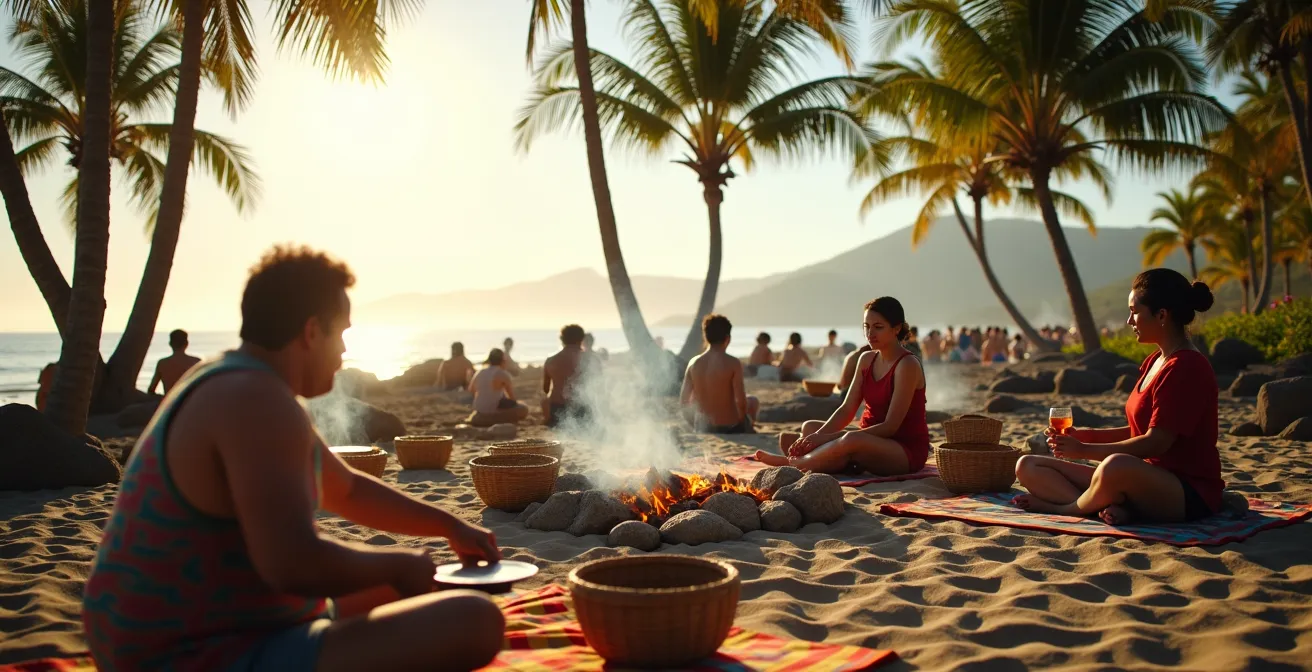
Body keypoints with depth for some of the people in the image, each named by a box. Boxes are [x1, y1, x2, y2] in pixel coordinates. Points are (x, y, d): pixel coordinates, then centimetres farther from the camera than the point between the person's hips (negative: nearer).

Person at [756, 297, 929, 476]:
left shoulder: (907, 365, -15)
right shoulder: (867, 360, 9)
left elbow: (890, 426, -20)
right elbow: (846, 410, 4)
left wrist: (828, 438, -25)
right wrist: (818, 437, -16)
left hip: (907, 450, -8)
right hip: (872, 443, 8)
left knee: (852, 441, -37)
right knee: (810, 427, -3)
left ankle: (790, 462, -20)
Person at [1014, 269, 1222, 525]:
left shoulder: (1187, 367, -14)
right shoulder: (1154, 362, 15)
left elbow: (1156, 442, -20)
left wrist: (1085, 450, -16)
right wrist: (1082, 436, 6)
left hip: (1189, 494, -9)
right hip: (1148, 481, 9)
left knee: (1117, 466, -43)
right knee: (1028, 467, 0)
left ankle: (1063, 508, -13)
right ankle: (1114, 508, -22)